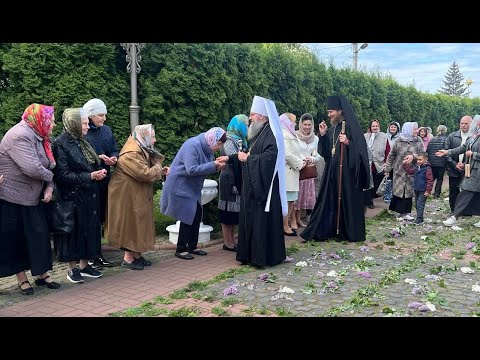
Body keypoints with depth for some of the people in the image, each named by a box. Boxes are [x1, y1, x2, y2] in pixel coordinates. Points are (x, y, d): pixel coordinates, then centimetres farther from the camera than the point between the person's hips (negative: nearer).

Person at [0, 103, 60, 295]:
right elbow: (32, 169, -29)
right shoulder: (20, 136, -20)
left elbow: (49, 166, 8)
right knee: (15, 240, 3)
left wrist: (49, 187, -9)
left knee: (40, 235, 10)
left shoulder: (40, 138, 10)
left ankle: (42, 274, 21)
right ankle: (22, 279, 15)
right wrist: (50, 177, -11)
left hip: (32, 198, 9)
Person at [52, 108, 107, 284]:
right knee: (74, 231, 1)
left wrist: (100, 172, -2)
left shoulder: (82, 142, 12)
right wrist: (89, 176, -19)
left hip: (89, 196, 8)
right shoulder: (60, 144, -12)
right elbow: (63, 175, -18)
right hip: (73, 198, -8)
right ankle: (72, 268, 14)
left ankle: (84, 264, 23)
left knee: (90, 229, 11)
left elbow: (95, 164, 21)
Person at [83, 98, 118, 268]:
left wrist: (113, 158, -7)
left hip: (104, 181, 7)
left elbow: (115, 150, 14)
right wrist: (97, 158, -22)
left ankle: (97, 255, 23)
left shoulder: (106, 130, 11)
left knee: (100, 218, 13)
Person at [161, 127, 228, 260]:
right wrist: (213, 165, -26)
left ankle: (192, 246, 22)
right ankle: (180, 249, 8)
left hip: (193, 187, 9)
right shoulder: (192, 146, -24)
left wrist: (217, 165, -12)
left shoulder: (206, 147, 5)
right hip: (180, 186, -9)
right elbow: (191, 170, -30)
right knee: (187, 217, -5)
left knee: (197, 215, 10)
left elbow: (203, 167, 8)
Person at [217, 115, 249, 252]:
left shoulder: (239, 140, 17)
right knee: (229, 210, -3)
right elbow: (235, 161, -18)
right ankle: (228, 242, 3)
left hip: (238, 181, 9)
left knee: (234, 211, 12)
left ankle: (232, 240, 18)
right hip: (230, 181, -9)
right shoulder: (229, 141, -12)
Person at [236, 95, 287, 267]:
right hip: (253, 186, 9)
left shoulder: (271, 134, -14)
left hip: (264, 187, -9)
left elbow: (269, 158, -25)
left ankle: (264, 257, 5)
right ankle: (251, 254, 19)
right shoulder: (259, 132, 14)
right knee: (251, 219, 11)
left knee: (263, 221, -4)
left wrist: (247, 158, -16)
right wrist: (242, 155, 5)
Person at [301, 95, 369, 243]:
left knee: (348, 201, 0)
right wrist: (322, 135, 0)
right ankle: (328, 230, 10)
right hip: (332, 171, 6)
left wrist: (348, 143, -28)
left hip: (347, 171, -6)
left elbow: (360, 148, -13)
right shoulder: (331, 129, 13)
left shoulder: (352, 127, -7)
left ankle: (352, 232, 11)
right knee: (331, 200, 6)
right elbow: (325, 152, 12)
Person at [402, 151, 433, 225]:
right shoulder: (416, 167, 7)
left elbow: (430, 180, -17)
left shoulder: (427, 169, -16)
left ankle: (419, 219, -5)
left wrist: (428, 190, -18)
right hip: (416, 190, 8)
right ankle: (420, 218, 25)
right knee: (416, 205, 14)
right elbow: (410, 171, 21)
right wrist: (405, 164, 11)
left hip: (423, 191, -8)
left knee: (420, 205, -8)